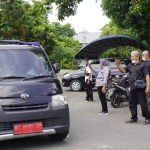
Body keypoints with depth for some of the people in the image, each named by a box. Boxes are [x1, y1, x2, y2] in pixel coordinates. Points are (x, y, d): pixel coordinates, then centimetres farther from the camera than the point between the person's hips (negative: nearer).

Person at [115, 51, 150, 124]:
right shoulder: (130, 65, 14)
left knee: (143, 104, -3)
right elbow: (123, 71, 17)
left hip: (140, 89, -7)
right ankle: (134, 119, 20)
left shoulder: (142, 65, -5)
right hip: (132, 88, 7)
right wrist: (118, 65, 1)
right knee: (132, 104, 11)